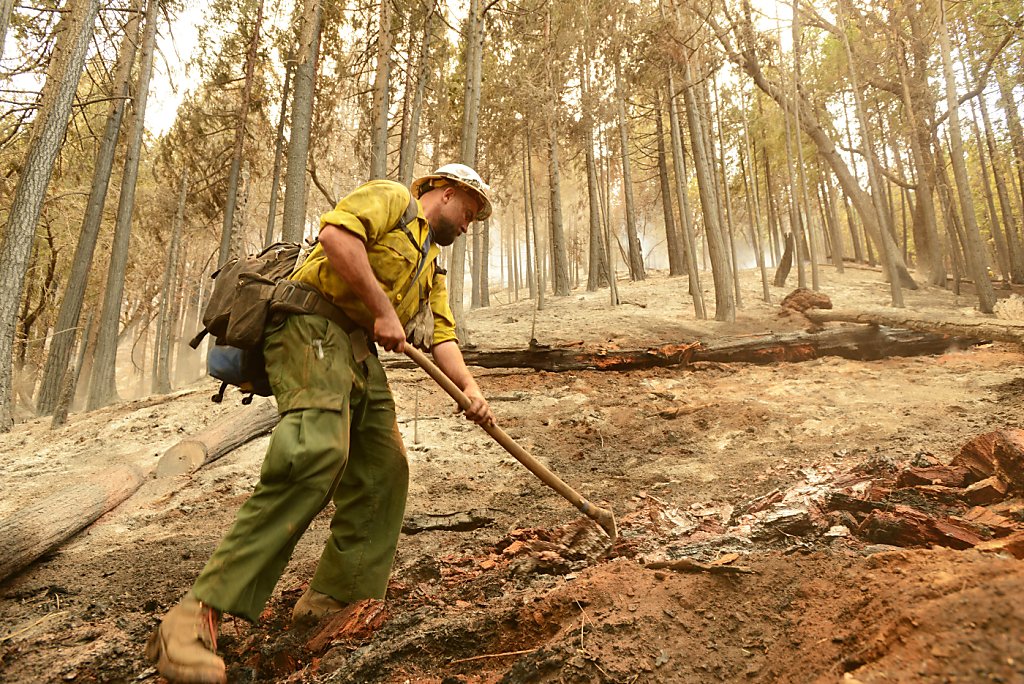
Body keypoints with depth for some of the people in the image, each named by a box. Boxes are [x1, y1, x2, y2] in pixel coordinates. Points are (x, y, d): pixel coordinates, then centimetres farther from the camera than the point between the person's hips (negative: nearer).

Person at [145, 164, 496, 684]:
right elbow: (337, 234, -15)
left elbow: (442, 335, 16)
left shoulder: (431, 270, 29)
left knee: (384, 471, 4)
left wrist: (468, 387, -1)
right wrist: (383, 309, -15)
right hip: (314, 323, -10)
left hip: (361, 352, 10)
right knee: (317, 450, -28)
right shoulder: (392, 198, 5)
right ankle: (198, 614, -26)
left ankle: (331, 599, 13)